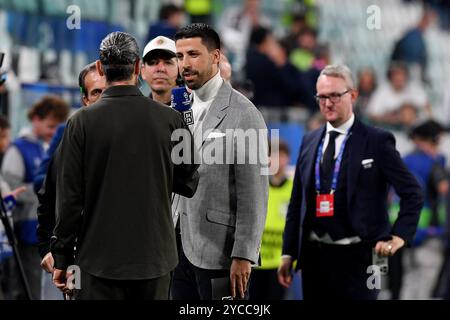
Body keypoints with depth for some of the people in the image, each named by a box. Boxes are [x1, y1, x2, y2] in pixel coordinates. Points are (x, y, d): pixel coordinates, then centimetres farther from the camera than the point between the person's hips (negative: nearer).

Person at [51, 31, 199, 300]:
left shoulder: (83, 122, -7)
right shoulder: (170, 120, -3)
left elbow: (70, 197, -6)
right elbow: (189, 184, 5)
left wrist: (62, 258, 2)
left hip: (100, 260, -2)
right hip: (155, 257, 2)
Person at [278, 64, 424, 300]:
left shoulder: (377, 141, -2)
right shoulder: (309, 142, 13)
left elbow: (413, 194, -2)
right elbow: (297, 201, 16)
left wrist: (399, 236, -11)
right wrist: (288, 253, 11)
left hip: (356, 256, -5)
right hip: (314, 255, 5)